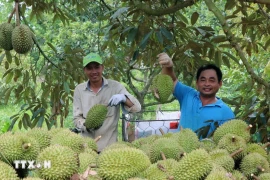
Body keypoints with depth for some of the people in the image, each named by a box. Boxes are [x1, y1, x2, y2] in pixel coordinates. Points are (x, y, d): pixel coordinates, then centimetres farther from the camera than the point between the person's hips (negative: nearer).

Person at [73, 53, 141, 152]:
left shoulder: (115, 86, -2)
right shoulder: (79, 90, 3)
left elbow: (137, 107, -6)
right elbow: (77, 118, 4)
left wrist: (124, 98, -26)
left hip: (110, 145, -1)